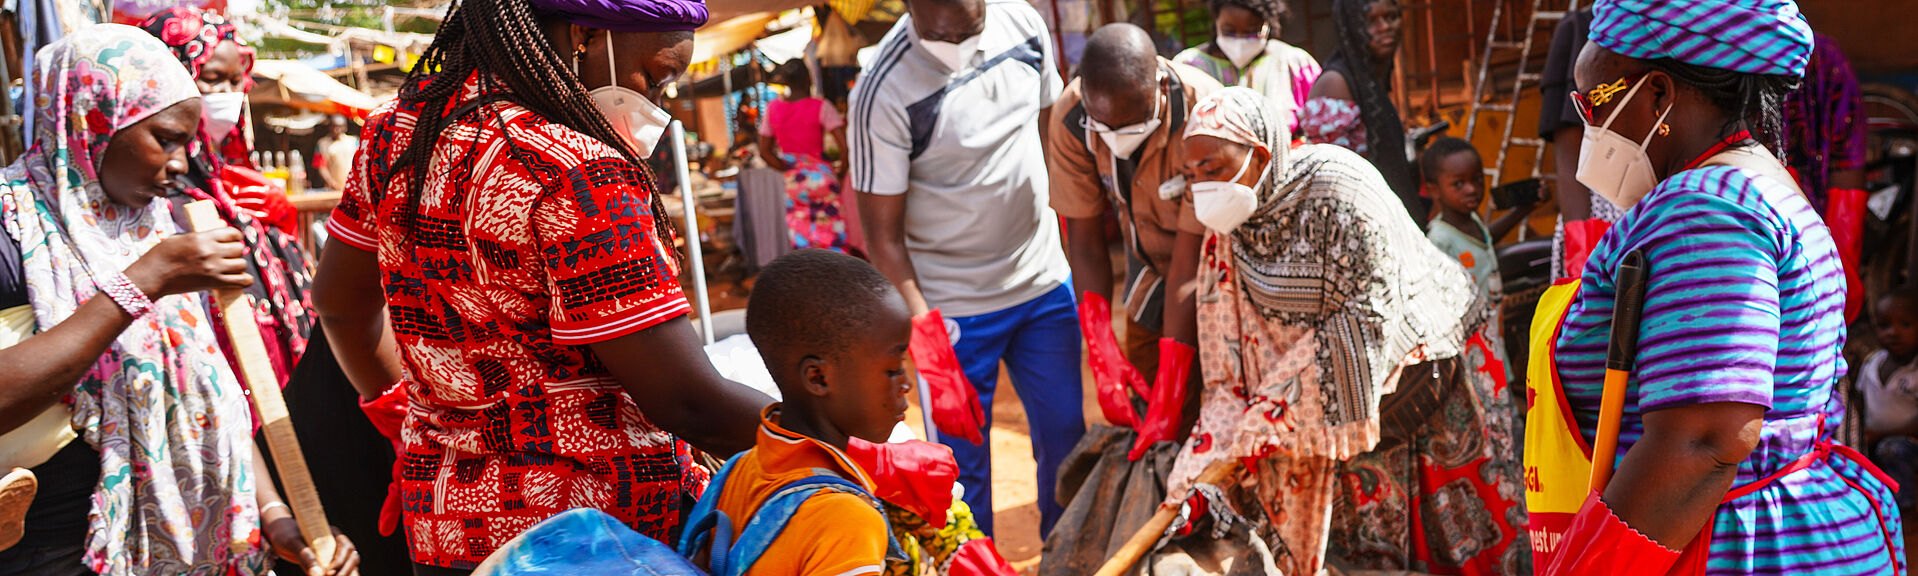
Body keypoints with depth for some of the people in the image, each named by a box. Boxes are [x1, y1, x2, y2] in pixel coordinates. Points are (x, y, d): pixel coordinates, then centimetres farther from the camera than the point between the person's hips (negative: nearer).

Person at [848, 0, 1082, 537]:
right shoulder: (884, 92, -21)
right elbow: (882, 234, -17)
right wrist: (930, 353, -20)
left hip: (1046, 281, 5)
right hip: (957, 309, -5)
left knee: (1066, 437, 14)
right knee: (965, 458, 4)